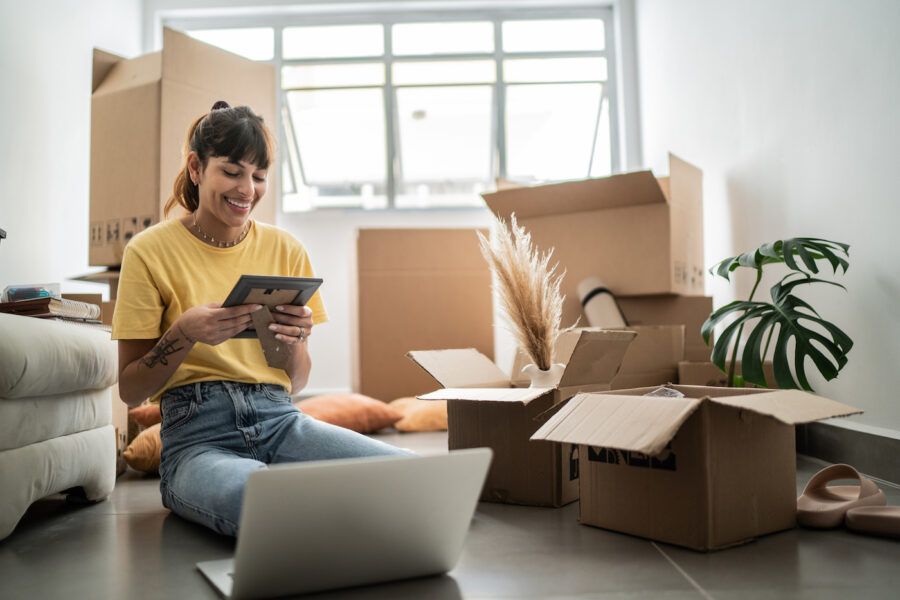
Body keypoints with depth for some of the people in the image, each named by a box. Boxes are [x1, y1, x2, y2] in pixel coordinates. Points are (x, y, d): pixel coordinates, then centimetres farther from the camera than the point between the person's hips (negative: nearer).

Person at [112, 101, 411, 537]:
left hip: (281, 422, 4)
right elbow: (130, 391, 3)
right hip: (199, 436, -4)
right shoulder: (150, 251, 2)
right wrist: (185, 334, -15)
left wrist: (295, 340, -7)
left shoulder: (285, 248, 12)